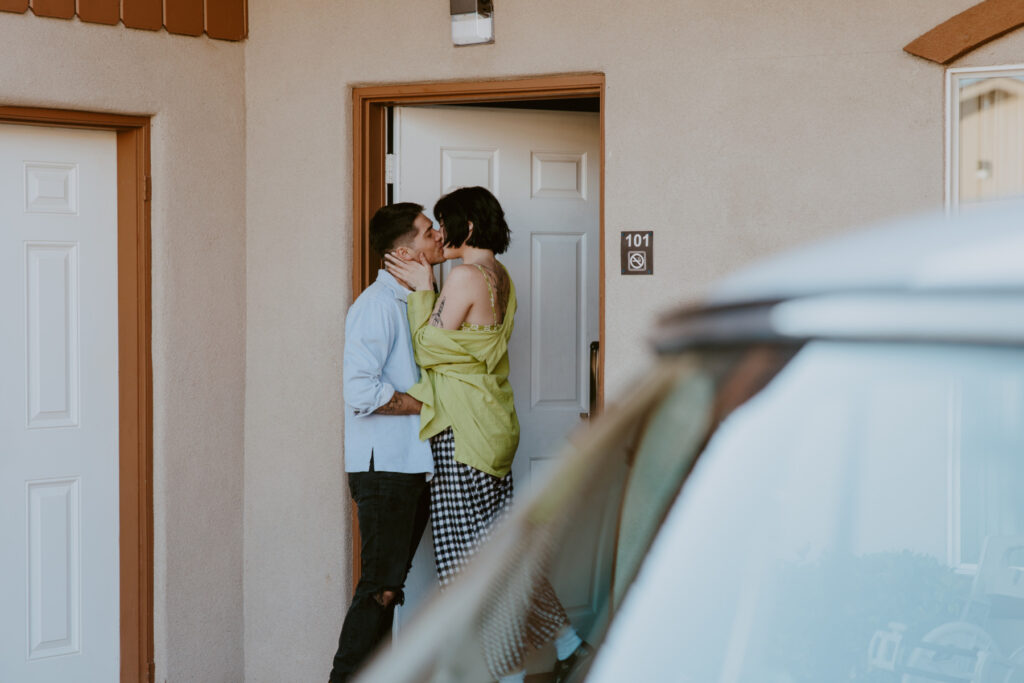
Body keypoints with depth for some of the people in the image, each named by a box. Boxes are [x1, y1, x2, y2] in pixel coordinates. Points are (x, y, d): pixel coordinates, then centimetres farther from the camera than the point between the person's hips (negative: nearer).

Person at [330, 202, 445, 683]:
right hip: (384, 467, -9)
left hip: (412, 465, 9)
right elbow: (360, 391, -23)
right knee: (381, 585, -10)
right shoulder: (378, 305, -13)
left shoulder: (414, 300, 16)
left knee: (389, 584, 12)